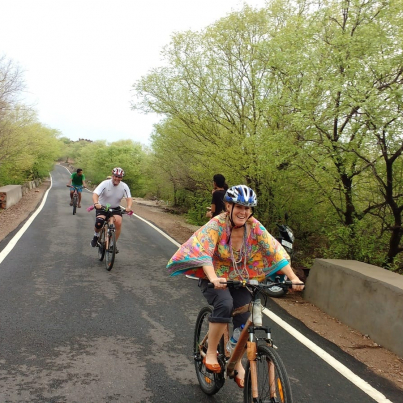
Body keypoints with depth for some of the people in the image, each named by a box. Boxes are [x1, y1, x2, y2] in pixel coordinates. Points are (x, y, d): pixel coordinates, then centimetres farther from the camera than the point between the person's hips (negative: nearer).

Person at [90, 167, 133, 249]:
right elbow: (95, 194, -28)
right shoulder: (105, 184, -18)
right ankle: (96, 236, 8)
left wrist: (128, 207, -37)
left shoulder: (124, 186, -10)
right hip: (102, 207, -2)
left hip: (115, 208, 2)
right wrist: (96, 203, -49)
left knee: (118, 222, -24)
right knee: (99, 223, -27)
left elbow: (129, 198, -15)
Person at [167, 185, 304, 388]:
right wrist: (213, 279, -52)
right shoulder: (216, 225, -23)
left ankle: (238, 364, 22)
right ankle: (210, 353, -12)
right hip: (215, 278, -3)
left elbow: (275, 252, -17)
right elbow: (204, 252, -35)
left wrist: (293, 277, -30)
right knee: (225, 304, -31)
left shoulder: (255, 227, -13)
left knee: (243, 320, -4)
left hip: (240, 280, 4)